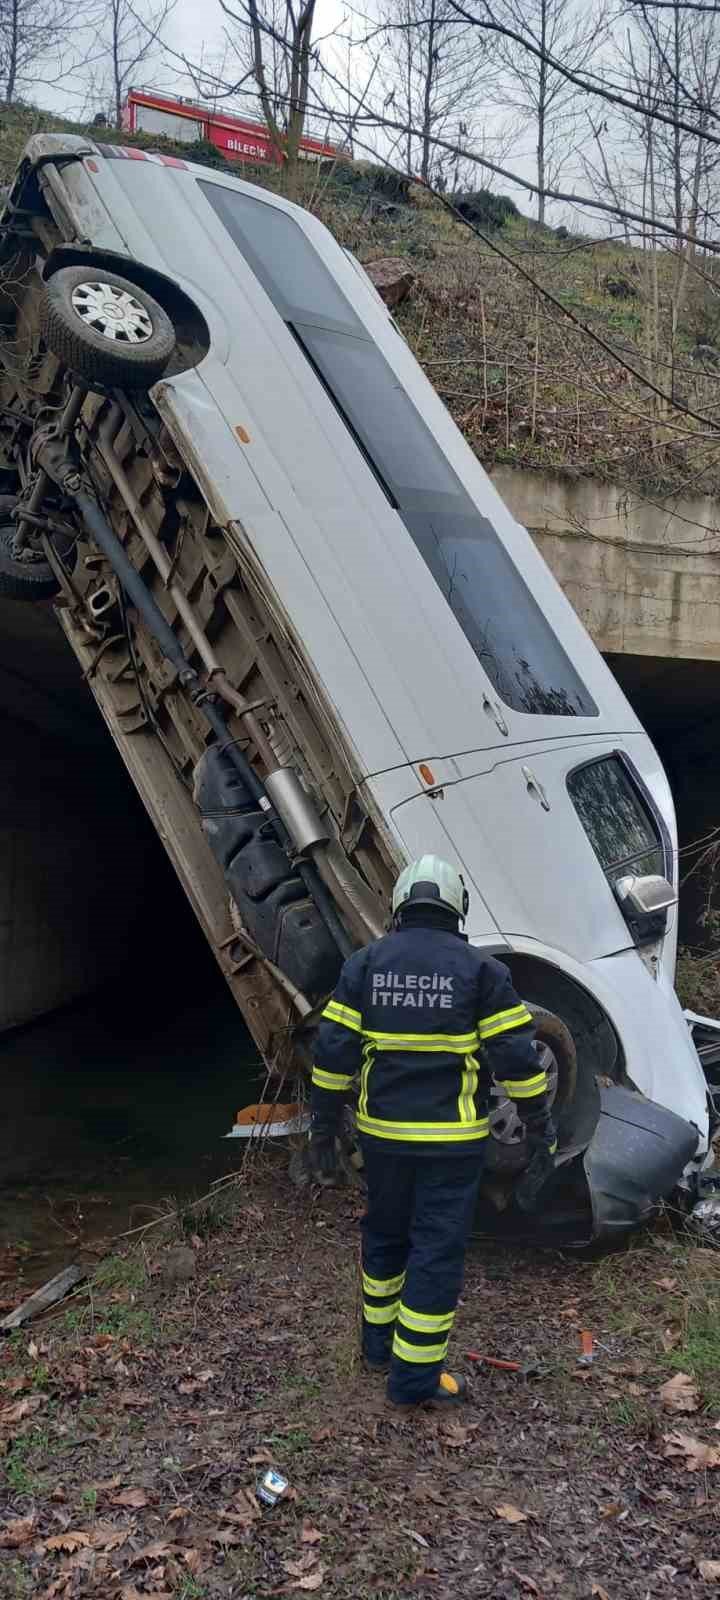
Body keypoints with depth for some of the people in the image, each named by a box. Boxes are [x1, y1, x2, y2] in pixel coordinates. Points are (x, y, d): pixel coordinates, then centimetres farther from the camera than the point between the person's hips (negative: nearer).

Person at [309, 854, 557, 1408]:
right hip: (452, 1137, -3)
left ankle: (379, 1344, 37)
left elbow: (333, 1052, -2)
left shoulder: (365, 964, 0)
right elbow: (517, 1058, -8)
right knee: (437, 1249, 7)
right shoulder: (479, 968, -6)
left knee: (385, 1234, 22)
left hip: (382, 1131, 3)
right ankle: (415, 1377, 13)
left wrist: (324, 1128, 6)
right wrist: (542, 1131, 1)